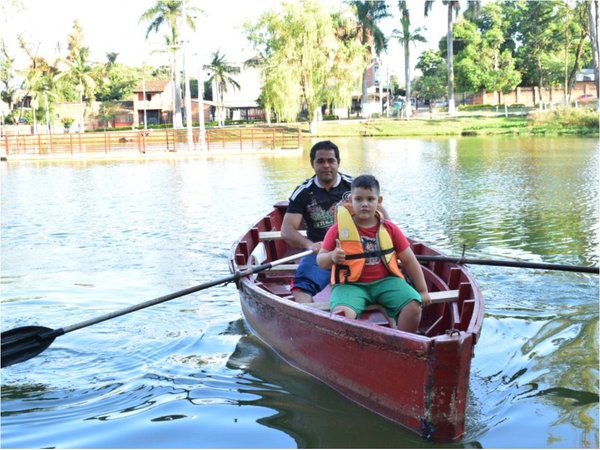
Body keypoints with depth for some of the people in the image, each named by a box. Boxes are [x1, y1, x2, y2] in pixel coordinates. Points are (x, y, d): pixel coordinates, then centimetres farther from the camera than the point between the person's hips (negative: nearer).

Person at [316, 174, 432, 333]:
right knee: (342, 313, -34)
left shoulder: (389, 229, 7)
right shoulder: (338, 229, 0)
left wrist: (423, 291, 12)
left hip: (385, 281, 3)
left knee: (413, 305, -21)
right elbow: (321, 260, 5)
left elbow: (409, 261, 12)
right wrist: (332, 257, -19)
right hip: (350, 284, -2)